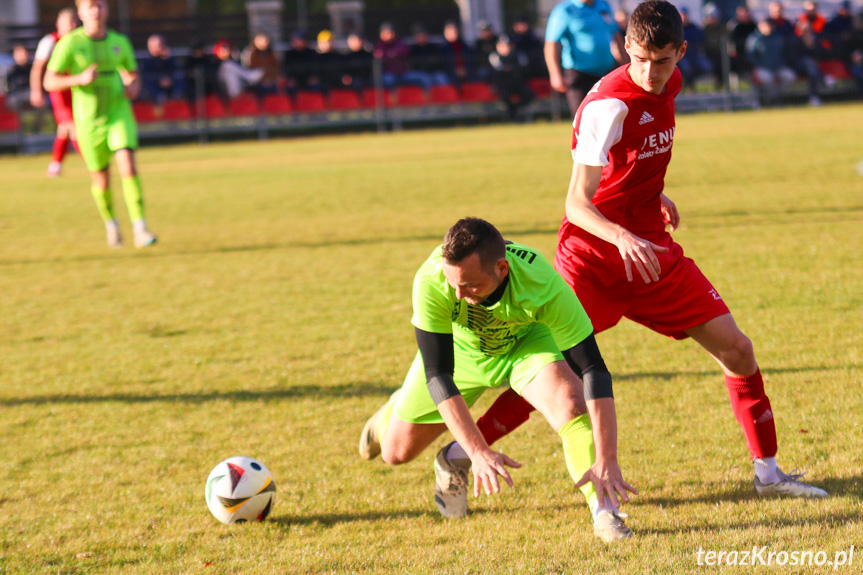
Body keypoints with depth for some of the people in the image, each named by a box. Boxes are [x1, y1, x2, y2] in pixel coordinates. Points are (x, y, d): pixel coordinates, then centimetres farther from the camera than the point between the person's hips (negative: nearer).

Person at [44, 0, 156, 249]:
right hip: (88, 119, -1)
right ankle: (110, 223, 37)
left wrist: (133, 87, -6)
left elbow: (133, 74, 18)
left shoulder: (120, 42, 3)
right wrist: (80, 79, -24)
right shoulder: (69, 43, -8)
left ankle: (140, 230, -20)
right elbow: (49, 82, -8)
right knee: (101, 181, 7)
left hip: (119, 114, 1)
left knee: (128, 165, -20)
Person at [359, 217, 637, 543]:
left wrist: (606, 460, -47)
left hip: (526, 342, -1)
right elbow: (436, 373, -34)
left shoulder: (543, 286, -42)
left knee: (572, 404, -31)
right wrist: (479, 452, -41)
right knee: (397, 452, 6)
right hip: (458, 351, 1)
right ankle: (392, 414, 42)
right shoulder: (430, 282, -39)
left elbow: (593, 370, -39)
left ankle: (604, 511, -22)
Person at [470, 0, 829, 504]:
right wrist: (621, 237, -44)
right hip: (594, 255, -7)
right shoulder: (609, 105, -21)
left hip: (652, 252, 7)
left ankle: (768, 472, 11)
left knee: (736, 349, 0)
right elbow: (578, 203, -28)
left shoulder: (668, 86, 3)